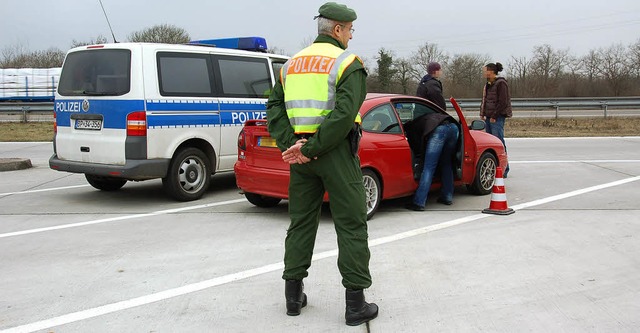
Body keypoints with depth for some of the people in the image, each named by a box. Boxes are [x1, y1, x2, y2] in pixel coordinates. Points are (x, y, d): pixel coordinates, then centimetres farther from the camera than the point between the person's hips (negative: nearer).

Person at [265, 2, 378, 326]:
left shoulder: (292, 64, 14)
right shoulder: (347, 63, -7)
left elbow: (274, 107, 7)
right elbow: (344, 114, -20)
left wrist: (289, 145, -2)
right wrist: (311, 149, -17)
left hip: (301, 157, 6)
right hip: (335, 153, -6)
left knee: (301, 222, 15)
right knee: (351, 226, 1)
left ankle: (294, 295, 22)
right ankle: (355, 303, 5)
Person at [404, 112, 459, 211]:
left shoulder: (411, 127, 25)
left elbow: (416, 147, 17)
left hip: (438, 130, -7)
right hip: (453, 127, 7)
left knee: (428, 168, -5)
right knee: (446, 164, 22)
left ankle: (419, 202, -6)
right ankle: (447, 197, 25)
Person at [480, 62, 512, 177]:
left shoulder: (501, 83, -9)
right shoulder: (488, 84, 18)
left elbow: (503, 102, -14)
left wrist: (494, 116, -15)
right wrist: (482, 114, 11)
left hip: (497, 118, -9)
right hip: (488, 118, 9)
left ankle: (503, 170, -4)